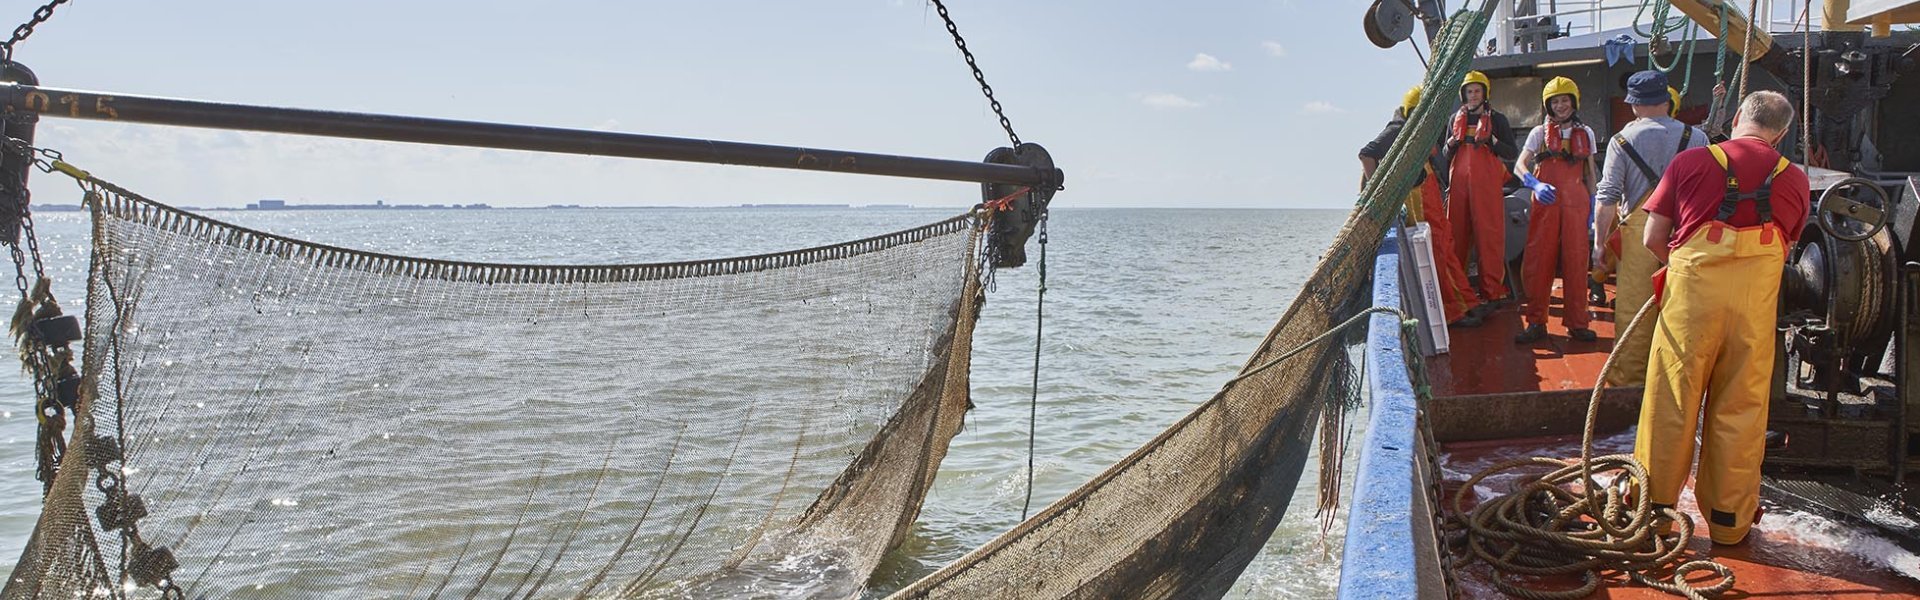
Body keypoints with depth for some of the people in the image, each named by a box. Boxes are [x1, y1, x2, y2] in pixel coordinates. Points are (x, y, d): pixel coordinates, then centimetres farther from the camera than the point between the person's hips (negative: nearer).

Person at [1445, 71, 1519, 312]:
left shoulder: (1496, 119, 7)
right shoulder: (1456, 119, 17)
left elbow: (1512, 152, 3)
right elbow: (1446, 154, 23)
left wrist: (1492, 141, -14)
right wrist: (1451, 145, 0)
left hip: (1487, 183, -3)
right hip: (1459, 181, 3)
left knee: (1489, 235, -7)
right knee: (1456, 234, 2)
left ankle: (1493, 290, -6)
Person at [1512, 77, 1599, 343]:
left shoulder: (1585, 133, 14)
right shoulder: (1539, 133, 8)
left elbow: (1590, 173, 18)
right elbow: (1519, 166, -1)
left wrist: (1593, 205, 10)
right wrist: (1535, 184, -20)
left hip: (1576, 203, 1)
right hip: (1545, 203, -1)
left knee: (1576, 262, -1)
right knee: (1538, 261, -4)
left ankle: (1577, 323, 6)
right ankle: (1536, 322, 2)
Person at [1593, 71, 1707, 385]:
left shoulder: (1622, 141, -1)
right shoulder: (1696, 137, 4)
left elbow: (1607, 197, -4)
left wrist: (1599, 242, 0)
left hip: (1638, 231, -2)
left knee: (1633, 307, 4)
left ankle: (1631, 374, 10)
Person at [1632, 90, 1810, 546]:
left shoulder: (1690, 162, 0)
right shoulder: (1794, 180, 7)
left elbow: (1653, 239, 1)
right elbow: (1784, 251, 15)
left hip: (1692, 293, -2)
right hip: (1757, 303, 2)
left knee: (1672, 403, 6)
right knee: (1741, 409, 10)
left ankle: (1653, 507, 16)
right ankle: (1730, 520, 19)